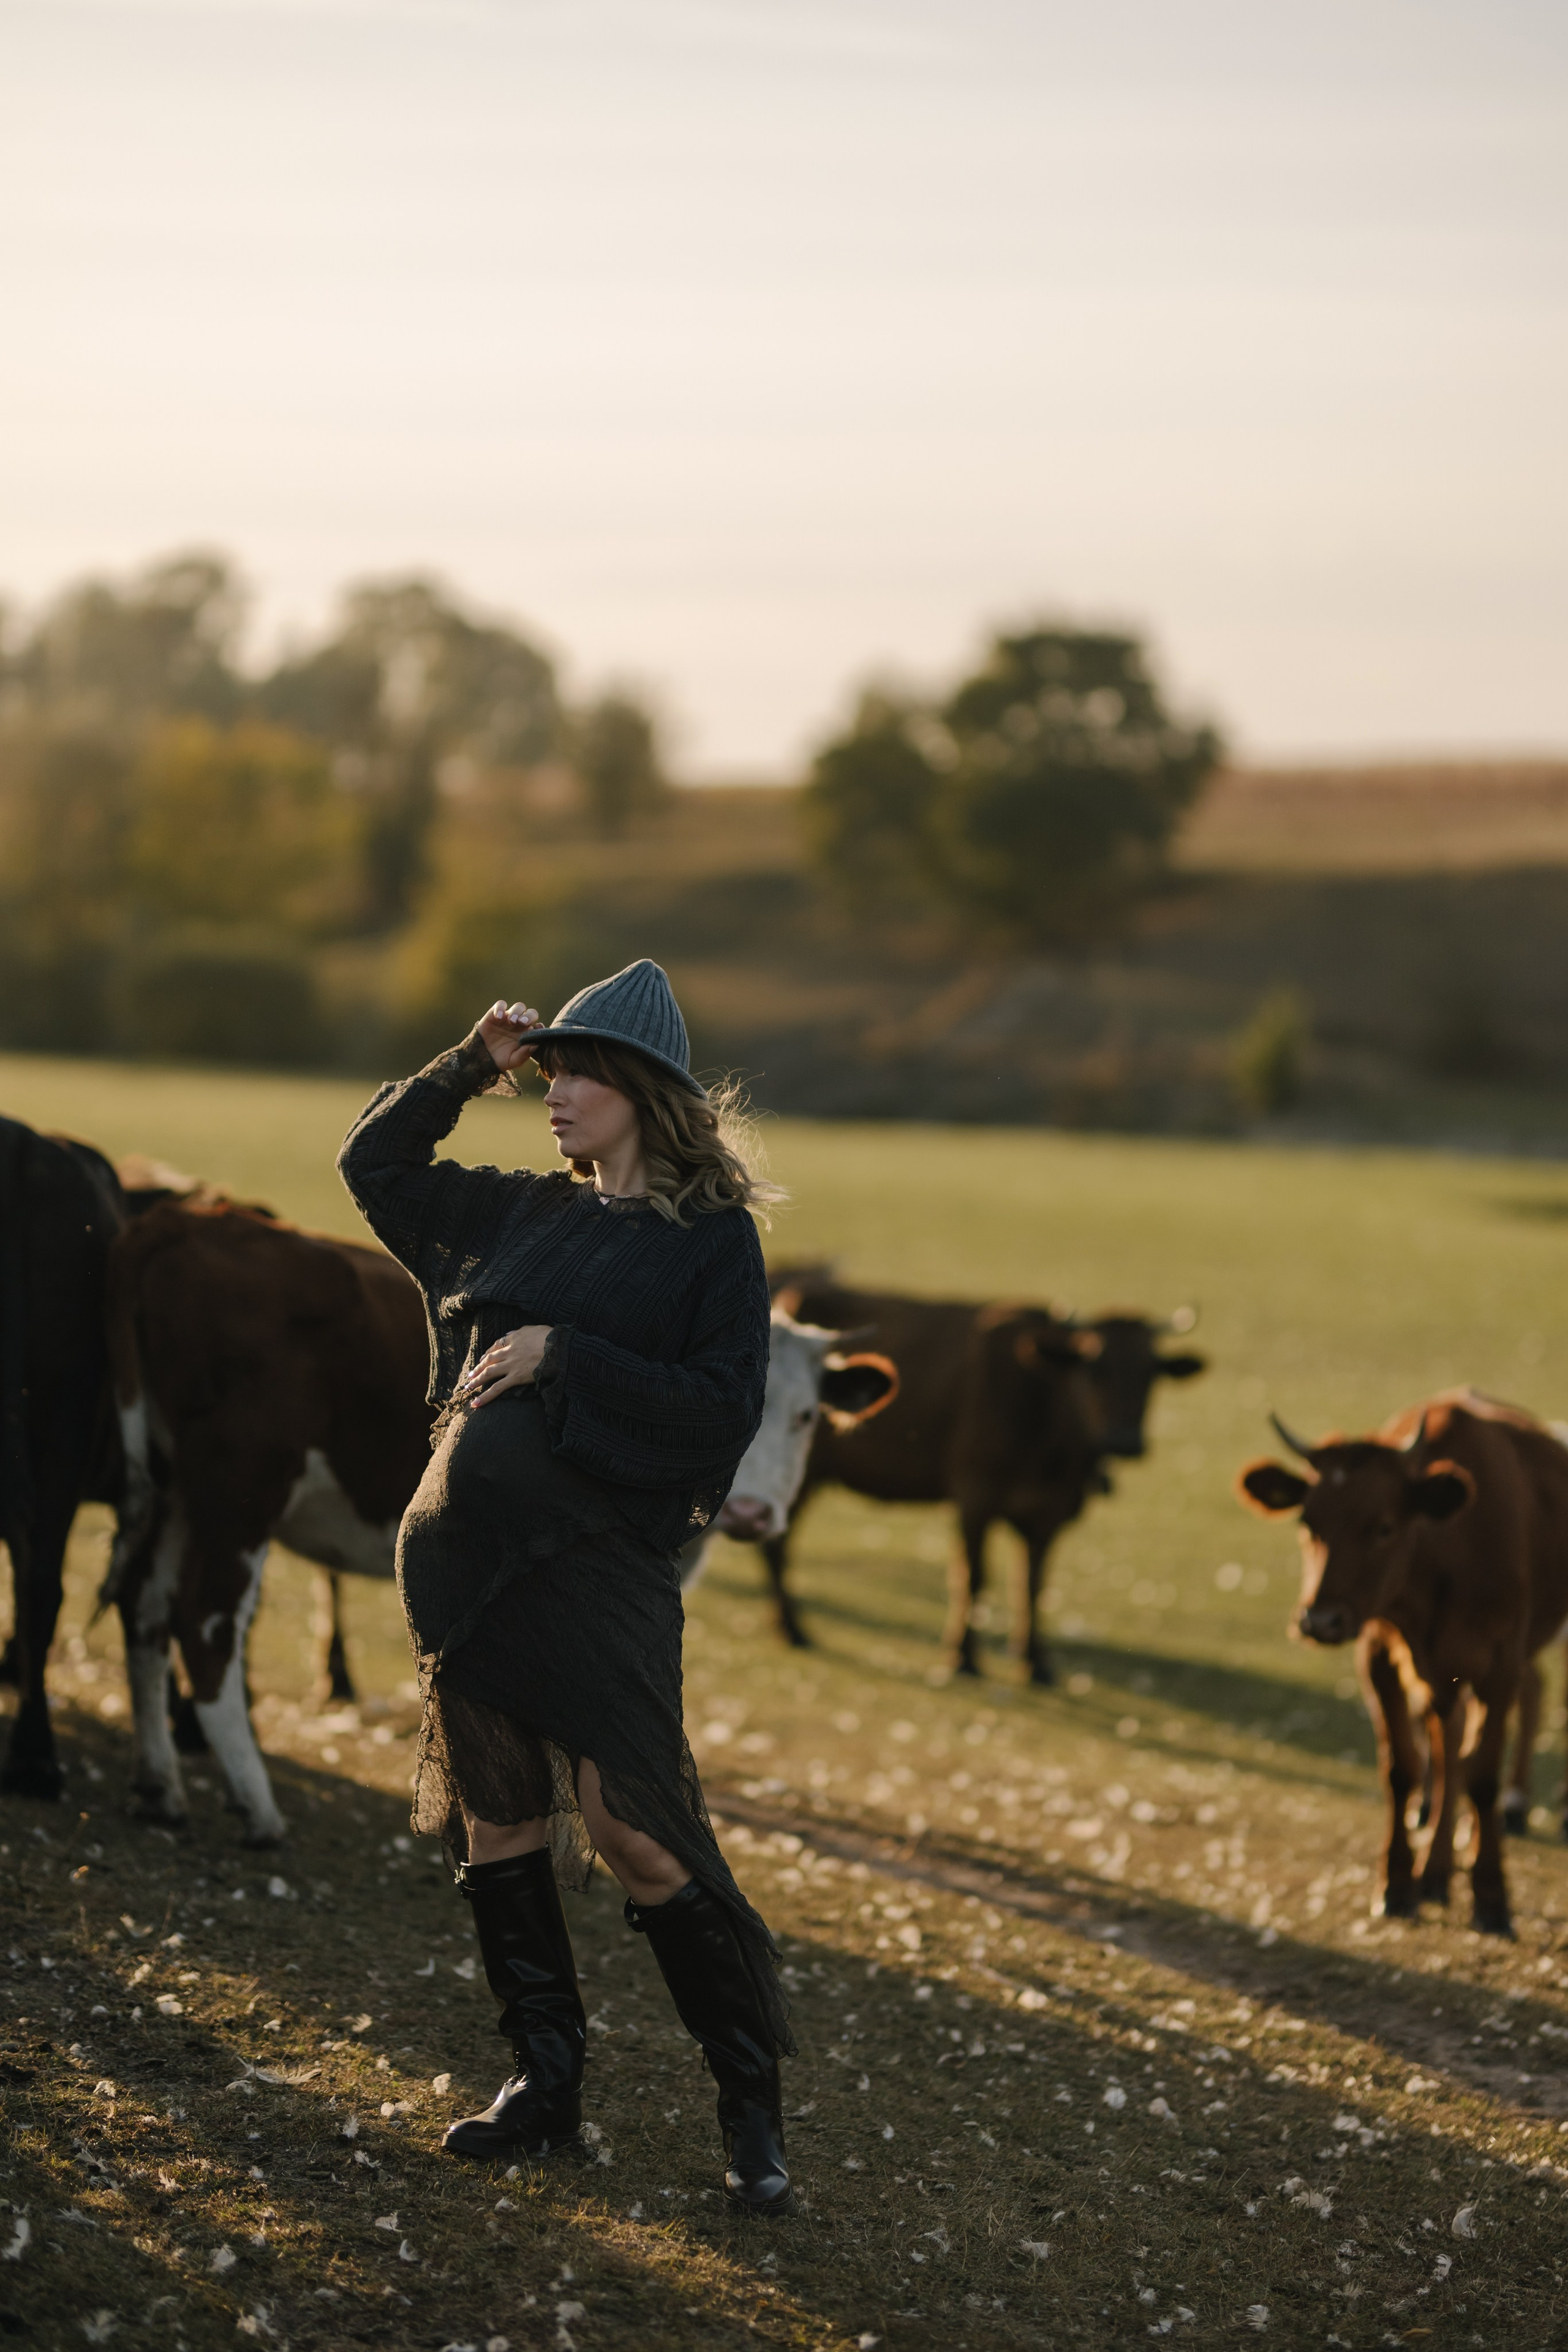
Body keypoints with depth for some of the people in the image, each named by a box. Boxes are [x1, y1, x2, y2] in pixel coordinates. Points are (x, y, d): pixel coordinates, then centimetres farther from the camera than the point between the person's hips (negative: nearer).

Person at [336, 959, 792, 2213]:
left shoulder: (713, 1239, -2)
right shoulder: (522, 1215, 14)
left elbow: (724, 1410, -11)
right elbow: (374, 1161, 25)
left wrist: (565, 1355, -15)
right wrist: (471, 1067, 12)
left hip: (599, 1572, -6)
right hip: (470, 1559, 6)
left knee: (642, 1839, -10)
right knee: (494, 1828, 9)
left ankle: (754, 2109, 1)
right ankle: (547, 2085, 21)